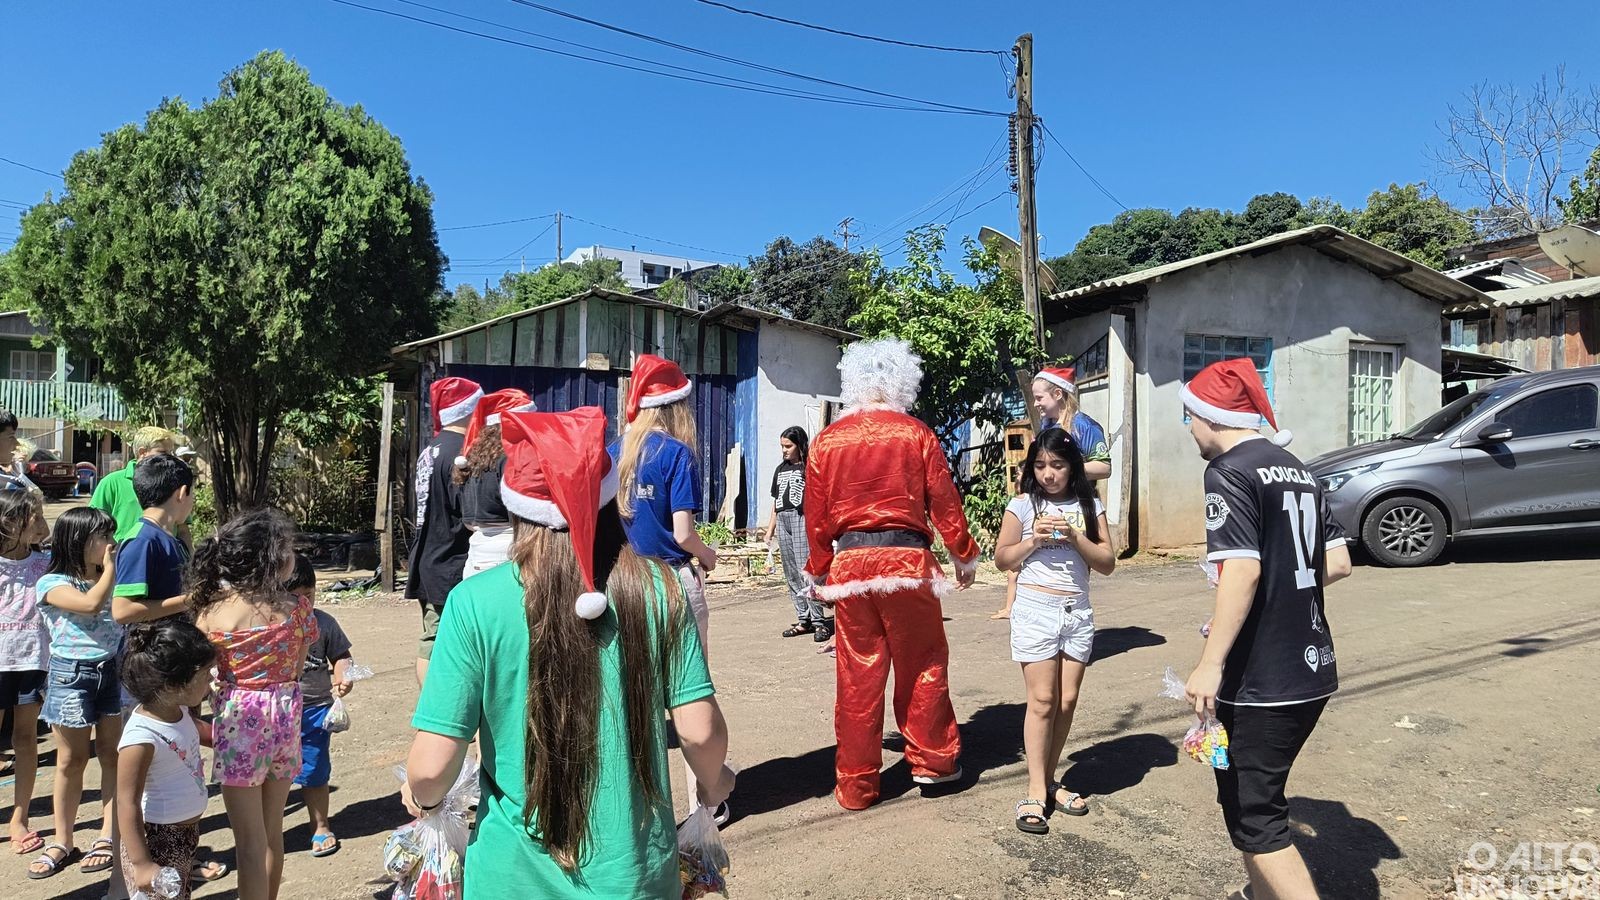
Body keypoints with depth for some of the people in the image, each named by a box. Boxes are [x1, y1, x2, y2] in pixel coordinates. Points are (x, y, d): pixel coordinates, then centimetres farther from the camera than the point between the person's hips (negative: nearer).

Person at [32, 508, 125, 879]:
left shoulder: (113, 577, 6)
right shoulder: (52, 583, -9)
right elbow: (91, 603, -27)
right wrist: (109, 567, -17)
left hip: (113, 671, 3)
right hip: (72, 677, -3)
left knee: (112, 756, 7)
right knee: (72, 760, 8)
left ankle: (108, 836, 17)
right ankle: (63, 841, 24)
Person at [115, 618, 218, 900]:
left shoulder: (178, 710, -3)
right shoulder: (141, 737, -28)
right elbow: (127, 803, -25)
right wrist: (141, 865, -25)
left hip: (186, 832, 9)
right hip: (155, 841, -9)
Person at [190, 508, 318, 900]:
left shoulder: (212, 612, -11)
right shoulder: (297, 607, -8)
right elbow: (296, 670, 0)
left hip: (239, 722, -3)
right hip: (286, 717, 3)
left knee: (250, 842, 8)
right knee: (273, 832, 21)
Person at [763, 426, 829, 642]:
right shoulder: (780, 469, 19)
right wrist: (770, 529, 18)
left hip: (802, 519, -7)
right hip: (783, 521, 7)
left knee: (806, 571, -12)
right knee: (791, 574, 7)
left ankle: (819, 621, -8)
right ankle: (803, 620, 14)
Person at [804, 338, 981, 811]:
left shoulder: (827, 440, 4)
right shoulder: (917, 435, -2)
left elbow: (816, 517, 6)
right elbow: (945, 504, 0)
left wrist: (821, 572, 17)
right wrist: (964, 556, 13)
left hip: (850, 563, 2)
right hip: (907, 559, -2)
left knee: (857, 675, 8)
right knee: (921, 664, 13)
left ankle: (856, 783, 16)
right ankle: (932, 759, 24)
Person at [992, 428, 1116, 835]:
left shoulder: (1089, 506, 6)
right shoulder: (1022, 505, 0)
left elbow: (1107, 563, 1)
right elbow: (1002, 559, 2)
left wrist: (1075, 537, -13)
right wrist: (1033, 540, -13)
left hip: (1078, 612, 3)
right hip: (1035, 608, -3)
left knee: (1067, 700, 6)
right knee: (1042, 701, -5)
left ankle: (1050, 781, 20)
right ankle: (1036, 792, 2)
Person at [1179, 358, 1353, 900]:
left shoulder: (1229, 472, -14)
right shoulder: (1297, 469, 12)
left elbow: (1242, 570, -24)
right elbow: (1337, 564, 14)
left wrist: (1210, 664, -22)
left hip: (1261, 681, -9)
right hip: (1313, 671, 9)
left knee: (1254, 819, 2)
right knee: (1254, 798, 22)